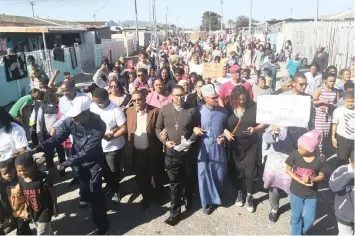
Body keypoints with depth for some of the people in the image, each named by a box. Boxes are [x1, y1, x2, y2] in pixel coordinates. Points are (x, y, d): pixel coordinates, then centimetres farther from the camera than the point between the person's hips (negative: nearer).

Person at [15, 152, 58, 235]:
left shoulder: (42, 177, -26)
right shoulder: (20, 180, -10)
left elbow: (52, 192, -15)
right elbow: (23, 196, 2)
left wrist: (55, 206, -7)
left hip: (45, 210, -5)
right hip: (33, 211, 5)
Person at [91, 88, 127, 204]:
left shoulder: (116, 110, -23)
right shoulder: (92, 106, -9)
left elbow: (124, 128, -21)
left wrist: (112, 136, -34)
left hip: (113, 147, -5)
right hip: (97, 145, 5)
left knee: (113, 171, 12)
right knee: (103, 170, 22)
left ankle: (115, 190, 37)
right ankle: (109, 184, 49)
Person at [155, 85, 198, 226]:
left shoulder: (191, 110, -5)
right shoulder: (164, 110, -3)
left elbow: (196, 128, 3)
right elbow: (158, 128, 3)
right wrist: (165, 141, -11)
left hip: (188, 151, 1)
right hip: (171, 151, 0)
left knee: (188, 180, 19)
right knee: (174, 183, 5)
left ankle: (189, 201, 46)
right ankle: (175, 212, 16)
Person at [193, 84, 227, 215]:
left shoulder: (222, 111, 0)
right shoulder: (199, 111, -6)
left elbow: (226, 127, 11)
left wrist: (223, 137, -7)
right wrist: (195, 129, -18)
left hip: (218, 147, 2)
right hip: (203, 148, -2)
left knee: (219, 174, 12)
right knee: (204, 174, 5)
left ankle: (215, 197, 38)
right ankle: (207, 201, 23)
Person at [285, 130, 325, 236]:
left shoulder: (320, 160, -19)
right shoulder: (294, 155, -20)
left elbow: (321, 176, -5)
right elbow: (287, 170, -9)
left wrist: (311, 179, -26)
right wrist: (300, 180, -22)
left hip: (311, 194, 1)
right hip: (296, 192, 0)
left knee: (309, 219, 14)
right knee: (296, 217, 15)